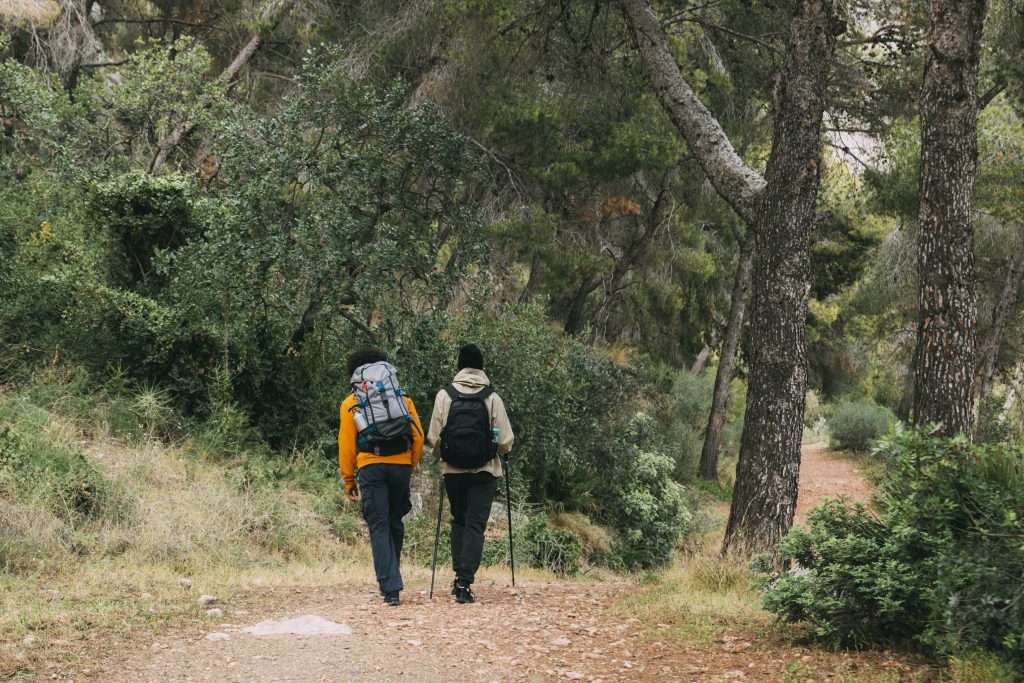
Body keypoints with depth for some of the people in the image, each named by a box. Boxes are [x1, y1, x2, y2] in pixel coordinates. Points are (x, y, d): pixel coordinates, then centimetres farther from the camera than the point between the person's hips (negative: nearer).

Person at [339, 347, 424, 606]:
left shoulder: (350, 403, 10)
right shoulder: (403, 398, 16)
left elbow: (346, 444, 5)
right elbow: (418, 435, 8)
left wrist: (349, 481, 10)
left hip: (370, 466, -2)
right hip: (401, 464, 2)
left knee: (379, 526, -1)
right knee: (395, 522, 18)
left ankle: (390, 588, -11)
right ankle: (391, 578, 25)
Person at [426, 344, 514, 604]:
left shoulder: (445, 395, -2)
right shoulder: (492, 397, -4)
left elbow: (434, 438, -2)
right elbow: (506, 441, -4)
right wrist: (495, 451, 19)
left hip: (453, 471, 1)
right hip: (484, 472, -1)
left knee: (459, 521, 20)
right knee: (475, 525, 2)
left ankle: (459, 575, 14)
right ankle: (465, 582, -7)